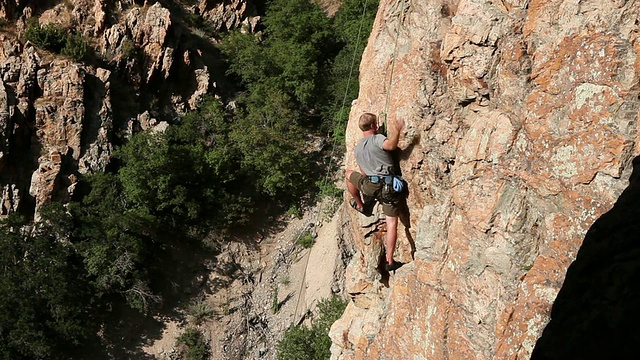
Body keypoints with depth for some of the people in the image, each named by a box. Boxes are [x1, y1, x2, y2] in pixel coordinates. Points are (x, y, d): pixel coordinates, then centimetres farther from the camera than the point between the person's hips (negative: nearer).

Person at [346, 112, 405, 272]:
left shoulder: (357, 147, 17)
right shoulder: (377, 138, -2)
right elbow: (391, 145, -27)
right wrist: (397, 130, -25)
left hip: (369, 185, 4)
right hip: (389, 185, -3)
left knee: (349, 173, 30)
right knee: (392, 222, 2)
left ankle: (360, 205, 40)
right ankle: (389, 261, -2)